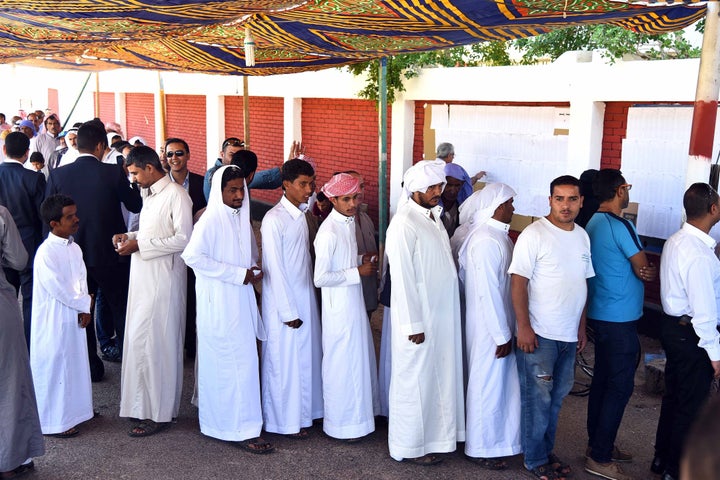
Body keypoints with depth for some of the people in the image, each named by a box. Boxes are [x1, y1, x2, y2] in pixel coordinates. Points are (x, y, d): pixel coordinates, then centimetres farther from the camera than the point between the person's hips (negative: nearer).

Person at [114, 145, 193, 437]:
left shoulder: (176, 195, -12)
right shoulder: (150, 194, 16)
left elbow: (183, 240, -19)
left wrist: (140, 245, -17)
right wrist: (130, 236, 6)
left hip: (164, 279, -9)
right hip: (144, 278, 9)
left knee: (154, 343, -6)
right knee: (141, 340, 11)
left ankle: (159, 413, 5)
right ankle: (145, 404, 23)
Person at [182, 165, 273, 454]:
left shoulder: (242, 219, 11)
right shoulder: (210, 221, -13)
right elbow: (192, 256, -21)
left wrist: (254, 270, 1)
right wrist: (238, 274, -20)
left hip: (242, 300, 8)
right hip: (220, 303, -8)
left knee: (233, 361, 12)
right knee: (236, 363, -6)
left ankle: (221, 418, 25)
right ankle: (242, 430, 2)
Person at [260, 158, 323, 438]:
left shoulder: (301, 214, 7)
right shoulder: (274, 220, -16)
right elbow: (274, 269, -17)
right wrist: (288, 311, -16)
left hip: (305, 298, 7)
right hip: (284, 302, -7)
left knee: (306, 357, 15)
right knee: (285, 360, 4)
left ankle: (302, 413, 29)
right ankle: (285, 421, 18)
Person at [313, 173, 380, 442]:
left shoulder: (349, 221, 6)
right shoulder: (329, 232, -22)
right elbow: (320, 278, -24)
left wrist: (363, 259, 2)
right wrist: (358, 272, -18)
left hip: (354, 303, 9)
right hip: (339, 307, -9)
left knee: (359, 357, 19)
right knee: (342, 363, 4)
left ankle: (359, 413, 37)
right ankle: (342, 424, 21)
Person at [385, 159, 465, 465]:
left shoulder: (434, 216, 9)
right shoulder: (404, 224, -17)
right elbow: (403, 278, -19)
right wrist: (414, 325, -18)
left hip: (442, 315, 8)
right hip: (419, 317, -8)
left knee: (439, 377, 18)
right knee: (415, 381, 5)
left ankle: (435, 435, 34)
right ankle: (409, 447, 21)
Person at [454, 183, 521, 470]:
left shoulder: (495, 235, 7)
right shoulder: (488, 242, -24)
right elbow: (488, 293, -24)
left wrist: (506, 330, 16)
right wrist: (502, 335, -19)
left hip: (495, 323, 9)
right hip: (489, 327, -9)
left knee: (495, 382, 20)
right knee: (488, 385, 4)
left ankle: (491, 439, 36)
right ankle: (482, 449, 20)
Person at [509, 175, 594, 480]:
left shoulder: (582, 236, 9)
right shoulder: (534, 234, -12)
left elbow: (582, 285, 15)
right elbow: (518, 282, -14)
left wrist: (582, 327, 15)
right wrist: (523, 327, -17)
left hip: (569, 335, 6)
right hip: (539, 334, -6)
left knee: (556, 397, 15)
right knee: (538, 399, 3)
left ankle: (547, 452, 30)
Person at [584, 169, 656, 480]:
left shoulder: (592, 224, 10)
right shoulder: (620, 226, -18)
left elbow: (616, 264, 9)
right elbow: (645, 271, -13)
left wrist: (641, 270, -7)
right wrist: (650, 272, 8)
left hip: (599, 314, 9)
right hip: (620, 318, -9)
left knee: (602, 380, 16)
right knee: (620, 386, -2)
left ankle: (598, 443, 27)